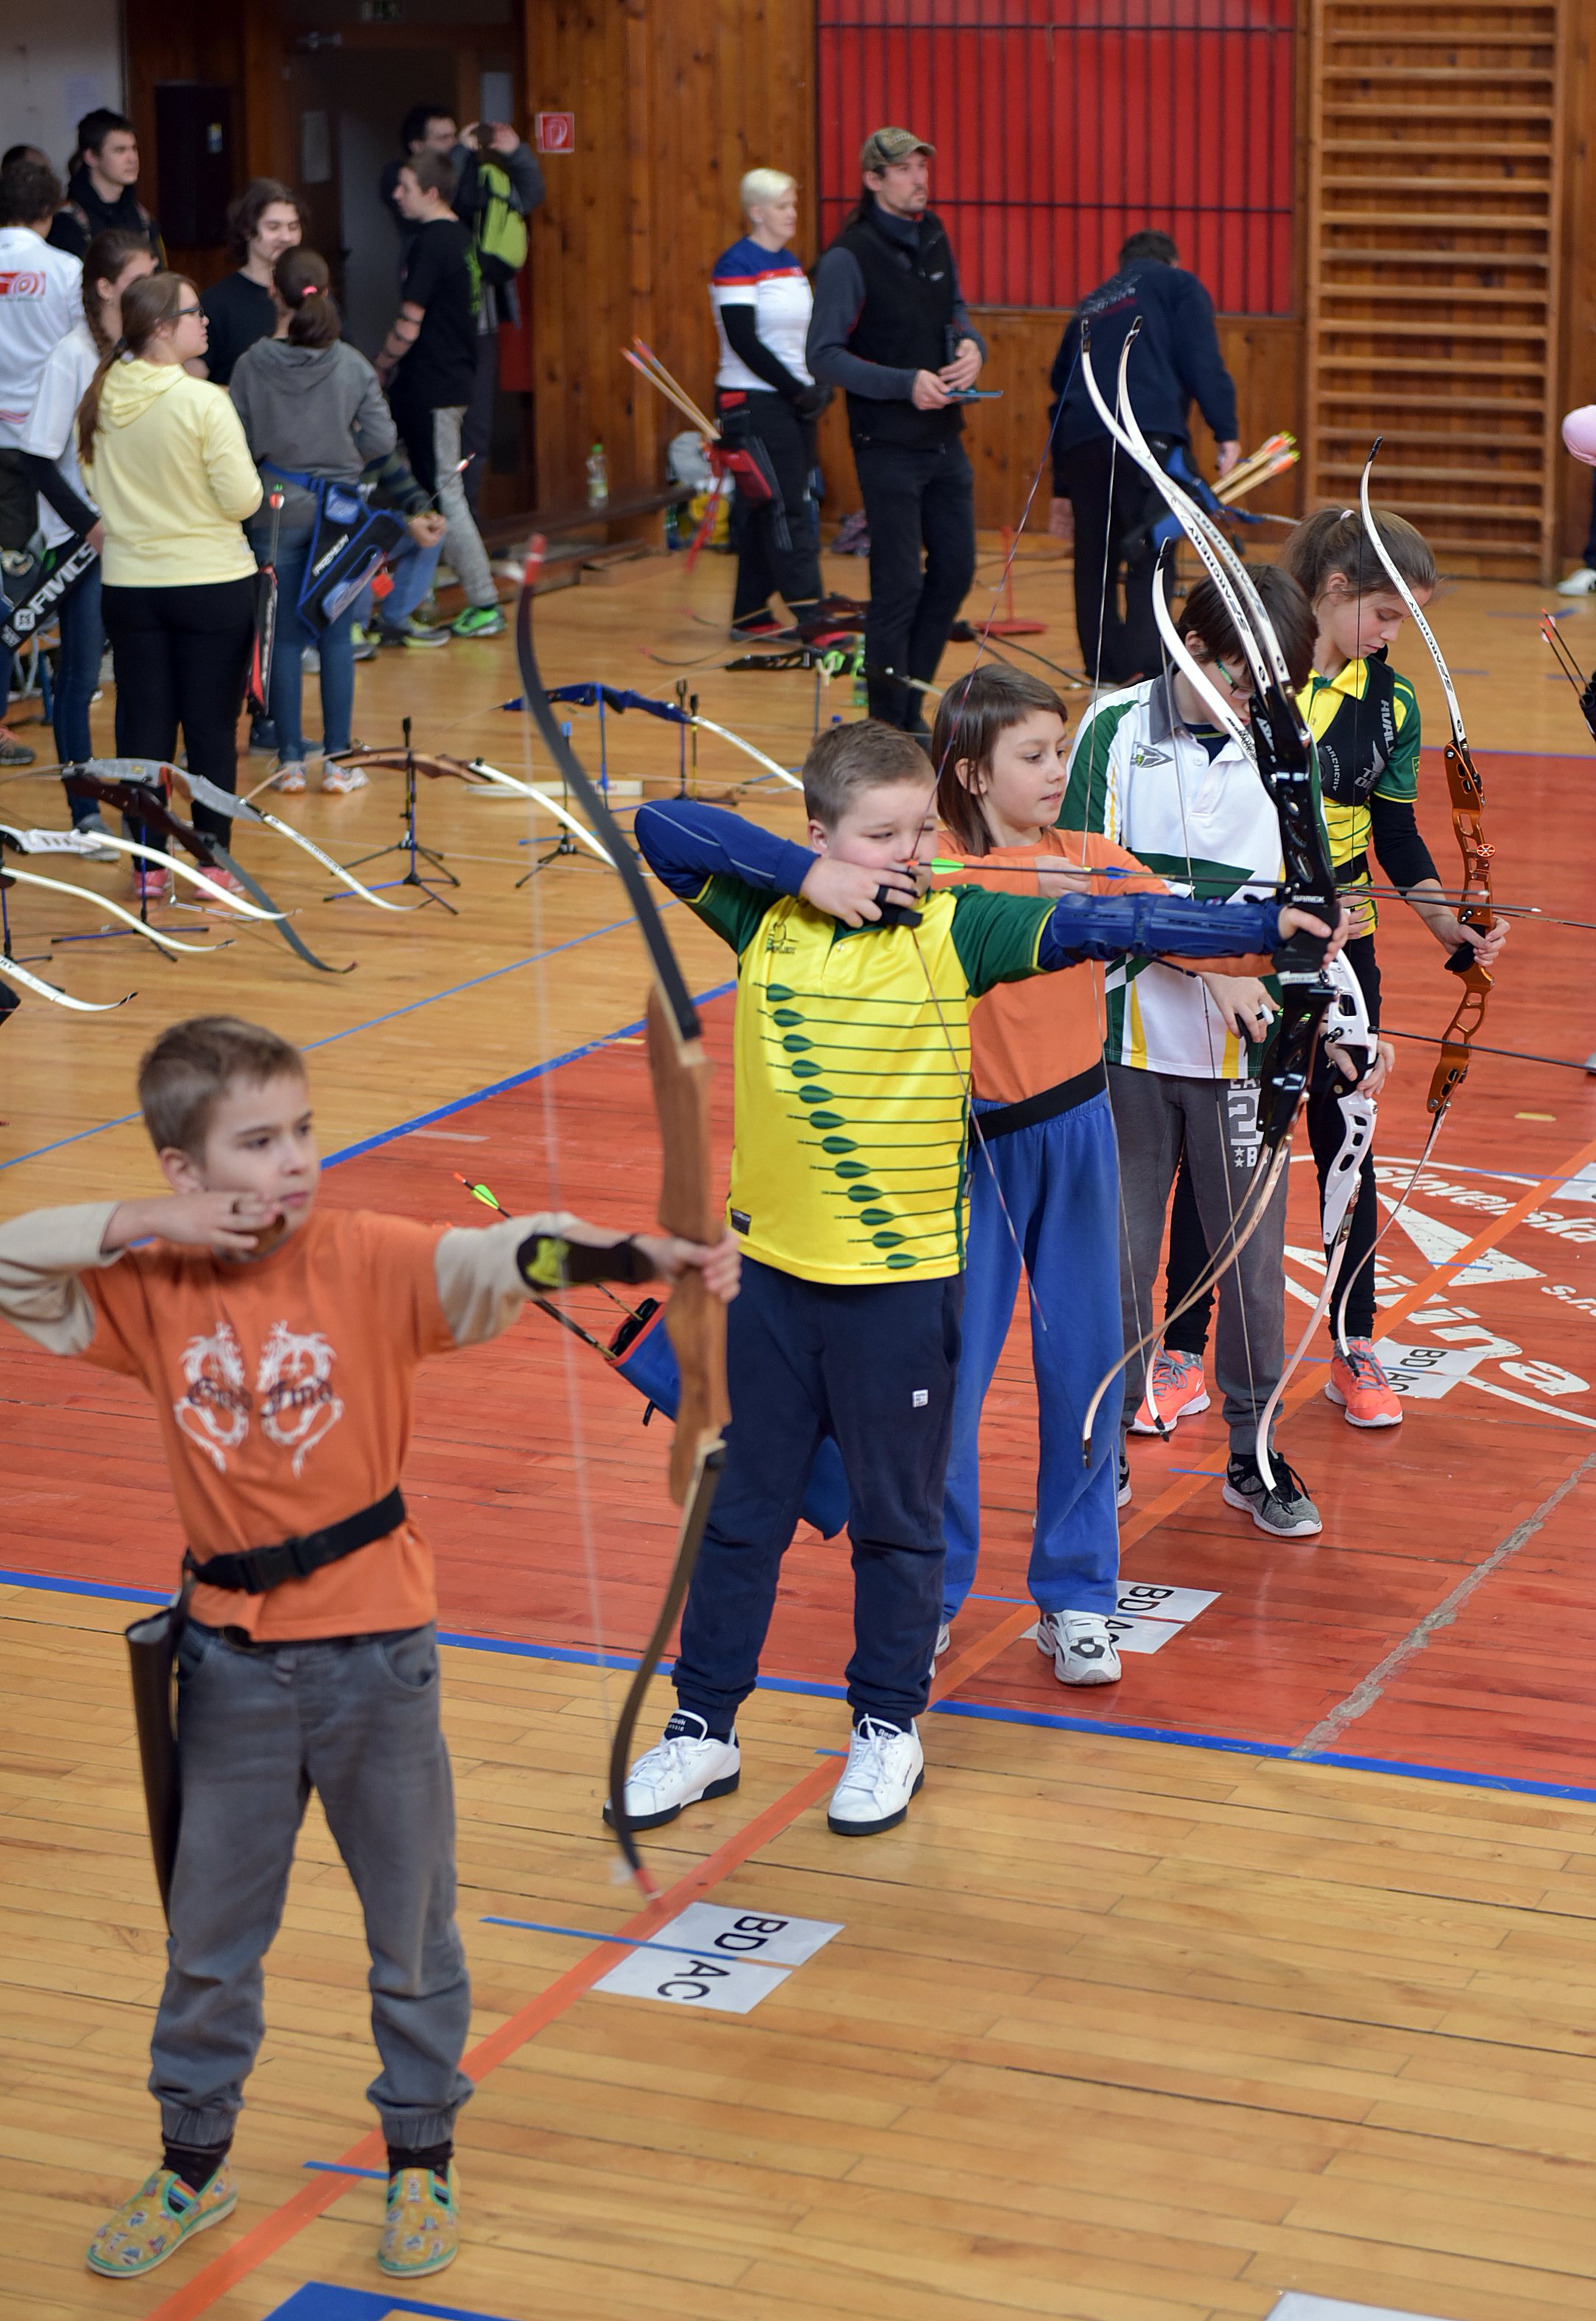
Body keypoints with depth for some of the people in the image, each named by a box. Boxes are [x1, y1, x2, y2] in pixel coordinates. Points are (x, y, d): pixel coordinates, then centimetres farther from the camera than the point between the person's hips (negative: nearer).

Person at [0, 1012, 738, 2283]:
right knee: (210, 1936, 16)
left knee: (412, 1928, 13)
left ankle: (422, 2162, 32)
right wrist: (138, 1224, -17)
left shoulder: (369, 1259, -14)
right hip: (233, 1661, 2)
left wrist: (633, 1252, -49)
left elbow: (504, 1258, -30)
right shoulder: (151, 1289, -5)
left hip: (374, 1648, -2)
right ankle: (192, 2168, 35)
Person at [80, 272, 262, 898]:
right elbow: (242, 500, -15)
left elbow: (91, 486, 10)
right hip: (211, 584, -4)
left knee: (142, 723, 10)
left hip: (128, 583, 4)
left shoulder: (100, 401, -1)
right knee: (212, 727, 5)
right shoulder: (204, 404, -18)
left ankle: (148, 865, 14)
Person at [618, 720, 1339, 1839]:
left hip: (902, 1282, -2)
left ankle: (888, 1728, 28)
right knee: (740, 1512, 13)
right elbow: (663, 824, -7)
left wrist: (1265, 923, -23)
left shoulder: (954, 930, -8)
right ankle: (703, 1728, 27)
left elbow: (1100, 924, -15)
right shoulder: (766, 917, -2)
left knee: (897, 1519, 11)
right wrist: (806, 874, -15)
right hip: (773, 1270, 2)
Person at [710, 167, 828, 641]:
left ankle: (750, 616, 15)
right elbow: (745, 343, -17)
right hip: (753, 403, -8)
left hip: (793, 403, 8)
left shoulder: (790, 264, 14)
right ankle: (808, 615, -12)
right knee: (787, 510, -10)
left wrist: (821, 385, 1)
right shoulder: (737, 265, -11)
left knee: (767, 511, 9)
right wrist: (797, 390, -16)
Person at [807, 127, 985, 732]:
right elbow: (823, 356, -14)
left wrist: (972, 345, -1)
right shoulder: (849, 258, -12)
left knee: (955, 569, 11)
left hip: (944, 439, 7)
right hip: (888, 447, -7)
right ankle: (889, 722, 6)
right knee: (899, 583, -4)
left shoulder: (933, 239, 9)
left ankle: (908, 699, 25)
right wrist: (905, 383, -22)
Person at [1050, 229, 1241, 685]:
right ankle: (1146, 670, -18)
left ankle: (1106, 672, 17)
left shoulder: (1090, 307, 32)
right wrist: (1226, 430, -3)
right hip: (1147, 432, -5)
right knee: (1150, 557, -9)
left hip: (1079, 439, 5)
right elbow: (1201, 358, 0)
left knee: (1095, 561, 12)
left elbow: (1060, 388, 31)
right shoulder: (1177, 285, 16)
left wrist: (1062, 488, 33)